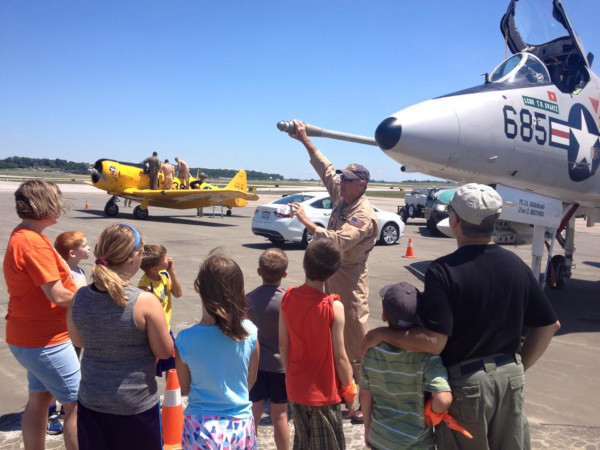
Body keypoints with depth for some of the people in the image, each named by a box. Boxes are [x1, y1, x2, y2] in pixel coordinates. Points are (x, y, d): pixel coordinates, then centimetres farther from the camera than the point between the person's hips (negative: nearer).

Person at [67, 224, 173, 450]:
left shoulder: (79, 298, -9)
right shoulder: (145, 302, -23)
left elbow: (79, 341, 8)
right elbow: (165, 352, -12)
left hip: (91, 402, 4)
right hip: (137, 405, -4)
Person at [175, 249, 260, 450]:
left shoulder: (185, 339, -18)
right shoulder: (249, 331, -14)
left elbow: (185, 388, -3)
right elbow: (251, 381, 0)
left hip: (202, 428, -1)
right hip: (242, 426, 2)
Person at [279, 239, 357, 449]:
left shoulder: (288, 298, -10)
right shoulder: (333, 306, -23)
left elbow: (283, 345, -2)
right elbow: (339, 356, -16)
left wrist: (290, 375, 13)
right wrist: (349, 388, 0)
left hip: (296, 388, 4)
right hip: (324, 392, -4)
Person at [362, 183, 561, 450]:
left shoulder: (444, 270, -22)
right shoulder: (516, 265, -4)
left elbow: (433, 342, -26)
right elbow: (548, 325, 4)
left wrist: (381, 334, -14)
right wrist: (519, 367, 13)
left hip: (465, 381, -5)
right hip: (510, 378, 5)